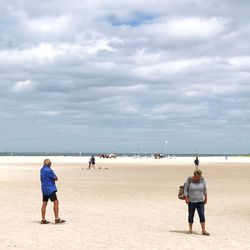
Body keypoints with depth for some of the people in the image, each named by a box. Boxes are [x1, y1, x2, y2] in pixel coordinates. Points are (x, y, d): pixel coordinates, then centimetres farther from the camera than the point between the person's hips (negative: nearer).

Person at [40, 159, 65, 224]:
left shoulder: (42, 169, 12)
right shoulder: (48, 170, -16)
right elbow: (56, 178, -11)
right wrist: (54, 178, 10)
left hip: (44, 189, 9)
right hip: (50, 189, -9)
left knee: (44, 203, 9)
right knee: (56, 202, -8)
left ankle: (43, 220, 11)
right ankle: (57, 219, -12)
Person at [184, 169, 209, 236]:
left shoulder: (202, 179, -2)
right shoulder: (189, 180, -9)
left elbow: (205, 189, 8)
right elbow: (185, 189, -3)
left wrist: (206, 198, 8)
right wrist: (186, 198, -10)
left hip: (200, 201, 1)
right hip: (191, 201, -1)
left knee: (202, 215, -8)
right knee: (191, 215, 7)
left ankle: (204, 231, -9)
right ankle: (190, 229, 21)